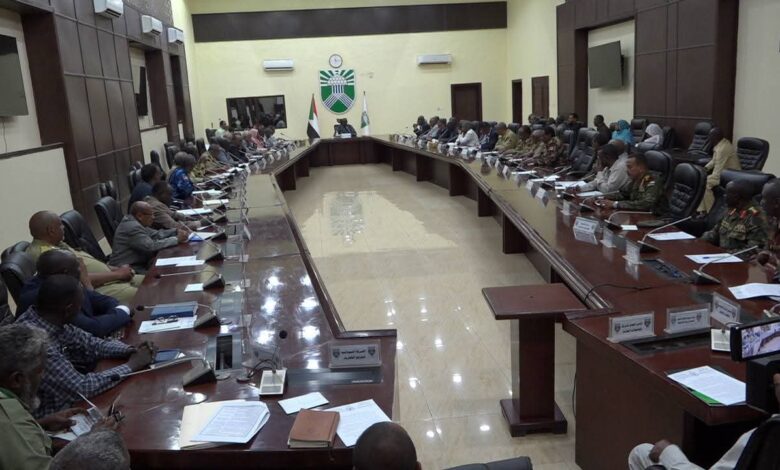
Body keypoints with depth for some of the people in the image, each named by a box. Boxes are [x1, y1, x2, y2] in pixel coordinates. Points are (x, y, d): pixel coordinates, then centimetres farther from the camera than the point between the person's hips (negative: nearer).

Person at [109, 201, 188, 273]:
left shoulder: (135, 222, 9)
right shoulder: (133, 227, -22)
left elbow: (156, 234, 15)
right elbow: (151, 246, -29)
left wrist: (176, 231, 1)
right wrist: (176, 239, -22)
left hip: (138, 263, 10)